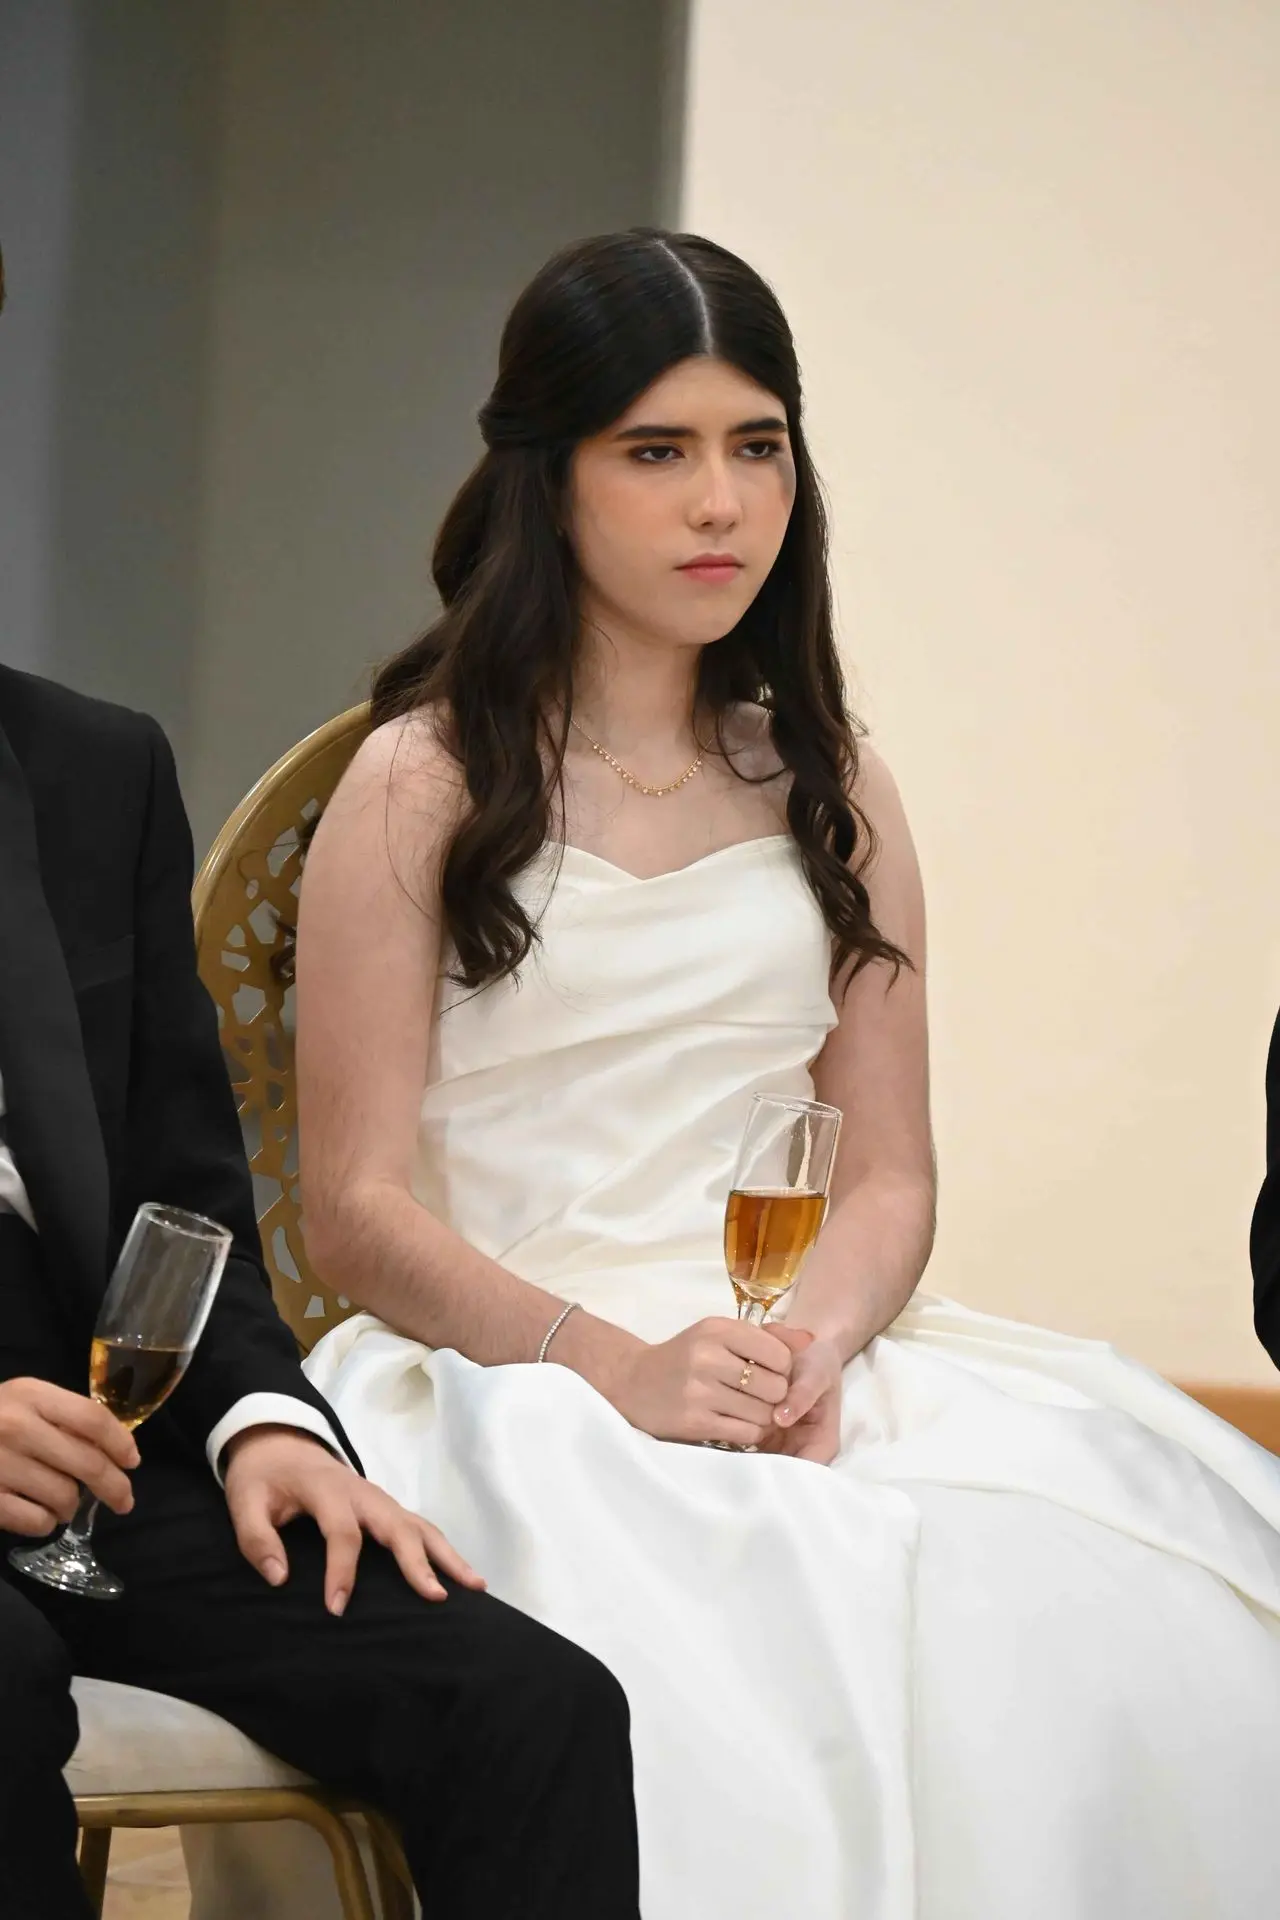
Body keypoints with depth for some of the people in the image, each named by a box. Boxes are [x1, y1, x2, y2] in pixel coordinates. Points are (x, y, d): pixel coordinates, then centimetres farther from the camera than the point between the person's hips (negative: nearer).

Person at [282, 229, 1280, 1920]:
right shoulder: (423, 789, 3)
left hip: (815, 1374, 4)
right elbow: (358, 1212, -2)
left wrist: (815, 1345, -10)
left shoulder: (832, 793, 17)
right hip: (507, 1377, -4)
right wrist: (616, 1365, -17)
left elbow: (890, 1179, 13)